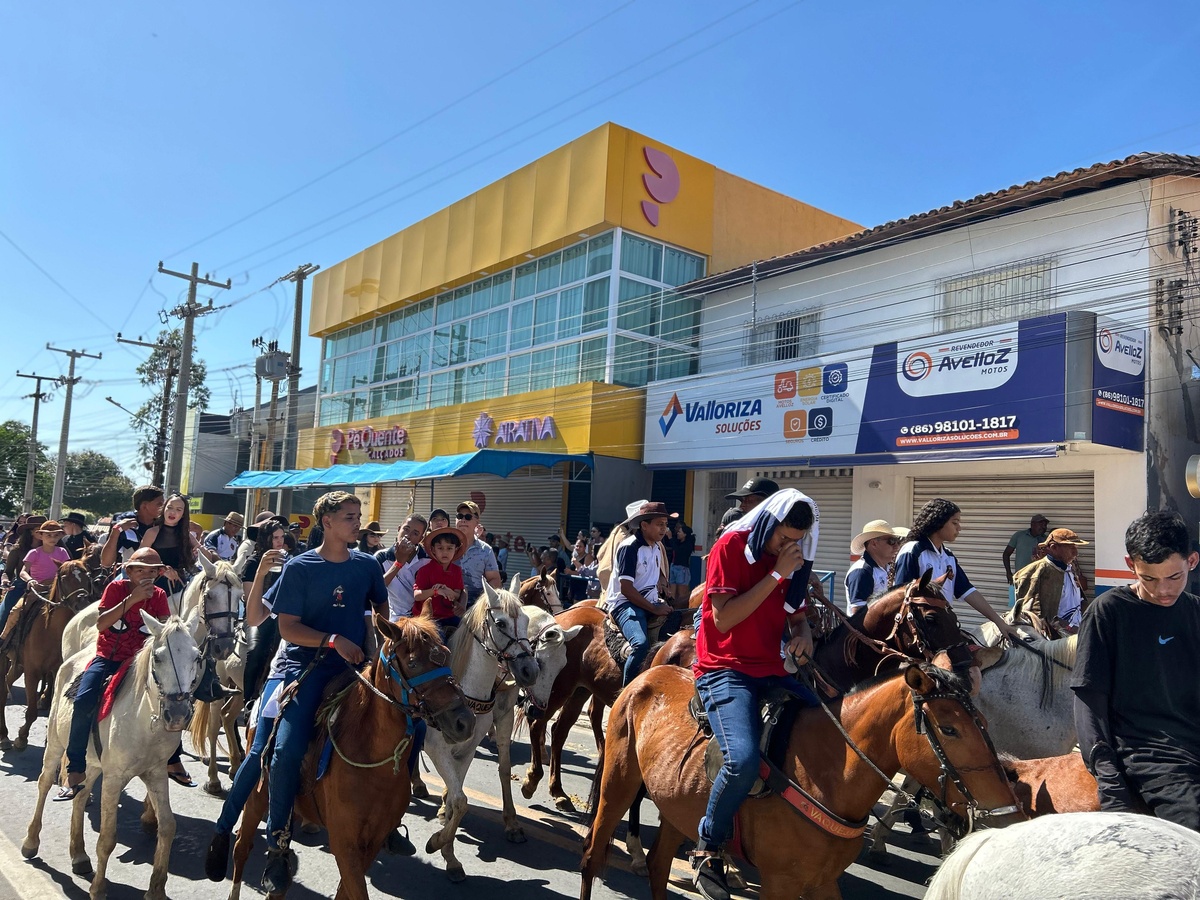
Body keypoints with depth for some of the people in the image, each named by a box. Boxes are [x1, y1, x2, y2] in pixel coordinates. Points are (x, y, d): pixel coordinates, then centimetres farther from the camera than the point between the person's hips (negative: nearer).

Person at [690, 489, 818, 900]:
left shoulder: (793, 558, 11)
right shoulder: (730, 547, -8)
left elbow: (798, 616, 20)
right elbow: (724, 619, -16)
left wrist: (803, 634, -4)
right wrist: (776, 574, -16)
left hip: (771, 672, 7)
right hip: (724, 670, -7)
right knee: (743, 758, -30)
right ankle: (707, 849, -6)